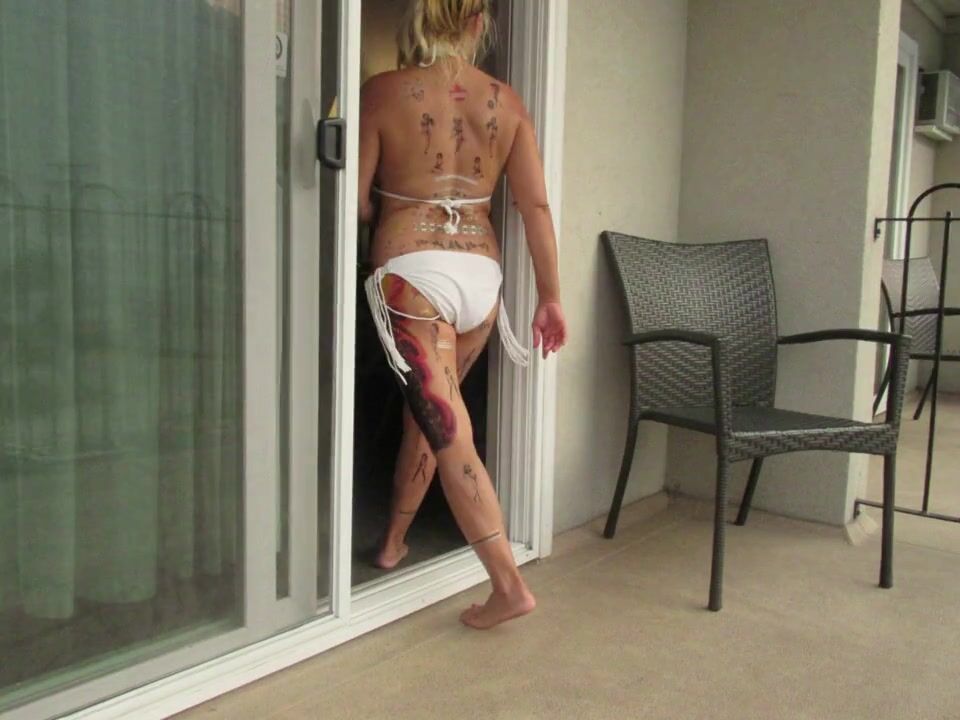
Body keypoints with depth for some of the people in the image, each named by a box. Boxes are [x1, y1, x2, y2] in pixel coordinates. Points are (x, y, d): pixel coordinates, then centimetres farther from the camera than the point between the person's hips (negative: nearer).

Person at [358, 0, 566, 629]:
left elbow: (358, 203, -3)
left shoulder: (383, 92, -3)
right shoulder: (507, 101, 5)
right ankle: (393, 542, 38)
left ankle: (509, 586, -3)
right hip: (481, 272, 5)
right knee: (426, 413, 21)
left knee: (451, 437, -3)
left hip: (413, 271, -4)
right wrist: (551, 298, 6)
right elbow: (537, 205, 2)